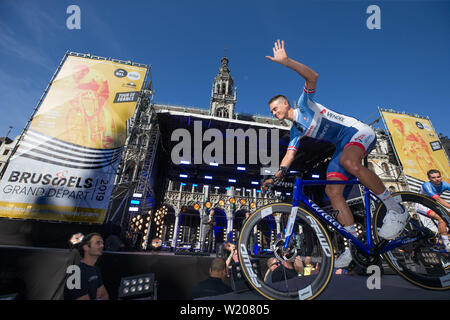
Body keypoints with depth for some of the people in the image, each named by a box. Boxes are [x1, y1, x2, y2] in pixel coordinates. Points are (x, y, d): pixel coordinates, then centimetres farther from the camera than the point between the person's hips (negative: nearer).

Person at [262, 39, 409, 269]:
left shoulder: (304, 104, 0)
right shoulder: (295, 131, 14)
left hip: (358, 132, -6)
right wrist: (276, 177, -10)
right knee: (332, 191, -10)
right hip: (342, 146, 7)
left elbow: (312, 76, -18)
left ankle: (396, 210, -19)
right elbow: (289, 157, 4)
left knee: (348, 161, -39)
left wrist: (286, 61, -26)